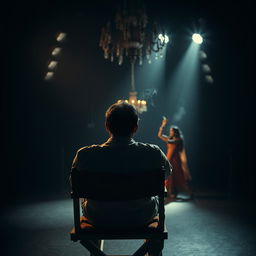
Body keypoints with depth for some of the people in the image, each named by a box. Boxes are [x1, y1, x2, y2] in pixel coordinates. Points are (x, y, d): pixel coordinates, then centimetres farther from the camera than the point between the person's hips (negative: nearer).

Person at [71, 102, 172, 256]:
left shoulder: (85, 155, -22)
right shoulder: (153, 153, -21)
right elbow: (168, 173, 2)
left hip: (99, 220, 1)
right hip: (141, 218, 0)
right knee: (156, 198, 34)